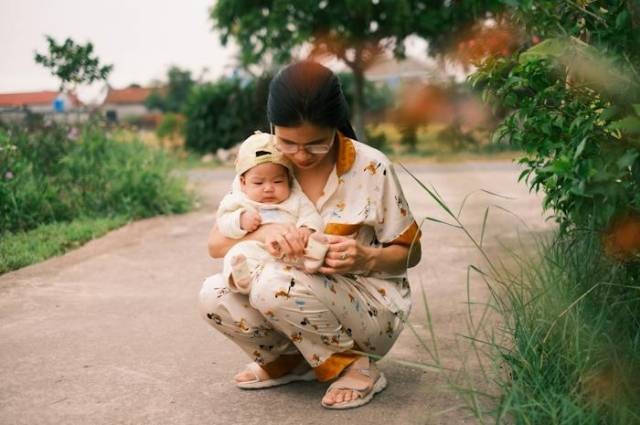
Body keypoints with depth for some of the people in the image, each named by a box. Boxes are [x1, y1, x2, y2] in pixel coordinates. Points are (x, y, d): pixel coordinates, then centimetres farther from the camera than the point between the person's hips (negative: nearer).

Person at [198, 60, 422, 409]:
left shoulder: (371, 168, -15)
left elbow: (409, 252, -4)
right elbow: (216, 244, -7)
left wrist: (366, 259, -27)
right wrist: (262, 233, -30)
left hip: (371, 307, -4)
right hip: (302, 297, 5)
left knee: (276, 285, -32)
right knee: (213, 296, -19)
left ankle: (355, 367, -9)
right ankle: (288, 361, 6)